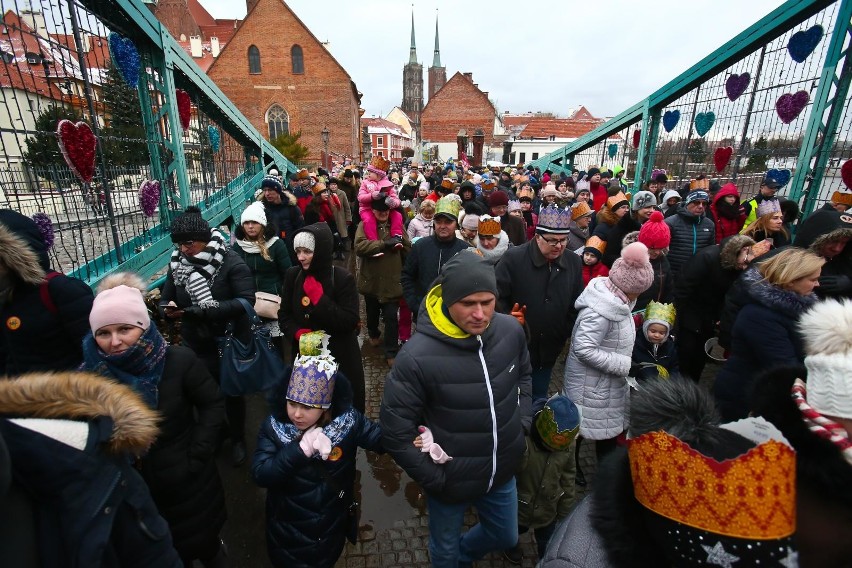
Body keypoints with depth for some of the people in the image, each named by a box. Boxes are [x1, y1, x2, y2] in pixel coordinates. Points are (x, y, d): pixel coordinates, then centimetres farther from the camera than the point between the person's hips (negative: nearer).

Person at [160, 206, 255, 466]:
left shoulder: (231, 262, -19)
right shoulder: (177, 263, -1)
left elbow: (246, 301, -28)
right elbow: (165, 298, 6)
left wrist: (201, 310, -33)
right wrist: (168, 308, -19)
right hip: (195, 344, 4)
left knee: (233, 393, 15)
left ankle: (238, 440, 39)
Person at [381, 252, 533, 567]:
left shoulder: (511, 330, -16)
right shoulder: (417, 356, -31)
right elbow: (396, 432, -21)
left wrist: (523, 422, -1)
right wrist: (435, 479, -14)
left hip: (503, 472, 5)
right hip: (450, 481, -4)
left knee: (505, 537, 30)